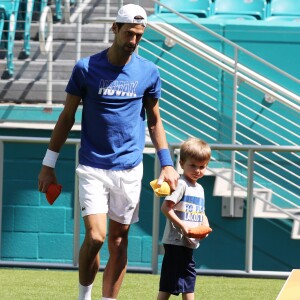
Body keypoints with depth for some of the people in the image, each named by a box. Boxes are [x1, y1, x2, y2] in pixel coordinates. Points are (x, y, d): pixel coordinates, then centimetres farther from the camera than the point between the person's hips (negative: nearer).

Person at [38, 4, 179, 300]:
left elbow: (154, 121, 13)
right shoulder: (86, 68, -3)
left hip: (129, 168, 2)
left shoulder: (148, 72, 3)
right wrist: (48, 165, 3)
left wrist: (166, 163, 4)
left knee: (118, 240, 5)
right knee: (95, 237, -13)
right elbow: (66, 117, 4)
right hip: (92, 167, -2)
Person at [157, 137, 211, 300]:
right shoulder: (181, 184, -13)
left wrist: (205, 225, 2)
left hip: (190, 243, 9)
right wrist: (182, 226, -25)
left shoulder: (199, 188, 15)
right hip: (175, 242, -9)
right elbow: (165, 207, -21)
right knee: (168, 284, -8)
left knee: (189, 277, 15)